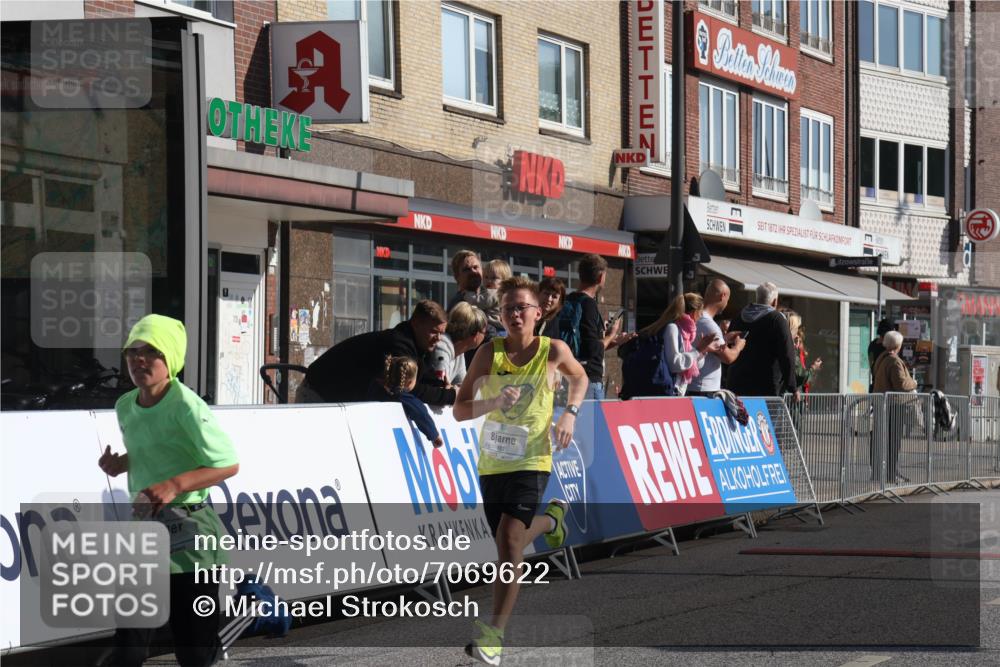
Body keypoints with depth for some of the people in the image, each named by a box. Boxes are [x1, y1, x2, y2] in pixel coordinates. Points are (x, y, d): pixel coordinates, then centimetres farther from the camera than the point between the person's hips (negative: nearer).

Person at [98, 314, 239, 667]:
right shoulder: (125, 407, 7)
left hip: (188, 534, -6)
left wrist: (173, 486, -28)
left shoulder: (187, 408, -16)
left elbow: (227, 464, -18)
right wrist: (118, 464, 2)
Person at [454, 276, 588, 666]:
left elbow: (579, 377, 18)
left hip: (532, 462, -3)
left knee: (510, 540, -19)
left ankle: (494, 634, -16)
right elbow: (459, 410, -5)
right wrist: (494, 402, -23)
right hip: (491, 462, 3)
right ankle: (550, 520, 52)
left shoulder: (554, 352, -5)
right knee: (509, 544, 17)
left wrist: (570, 413, 0)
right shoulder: (489, 353, -5)